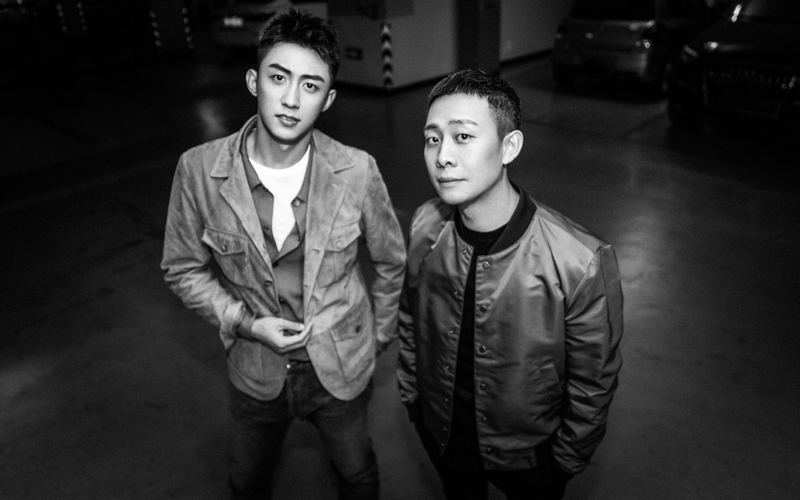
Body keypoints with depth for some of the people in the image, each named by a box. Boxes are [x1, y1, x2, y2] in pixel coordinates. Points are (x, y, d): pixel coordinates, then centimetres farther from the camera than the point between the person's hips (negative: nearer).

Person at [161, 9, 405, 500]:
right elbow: (184, 269, -4)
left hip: (342, 366, -1)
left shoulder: (357, 170, -20)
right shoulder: (199, 169, -18)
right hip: (256, 367, 1)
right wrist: (245, 322, -16)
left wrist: (379, 334, 6)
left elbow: (391, 260, -3)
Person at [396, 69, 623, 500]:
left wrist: (566, 460, -4)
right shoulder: (426, 225, -19)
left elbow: (592, 383, -17)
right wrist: (410, 391, 8)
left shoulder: (581, 264, -32)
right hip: (439, 430, 3)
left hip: (527, 454, -3)